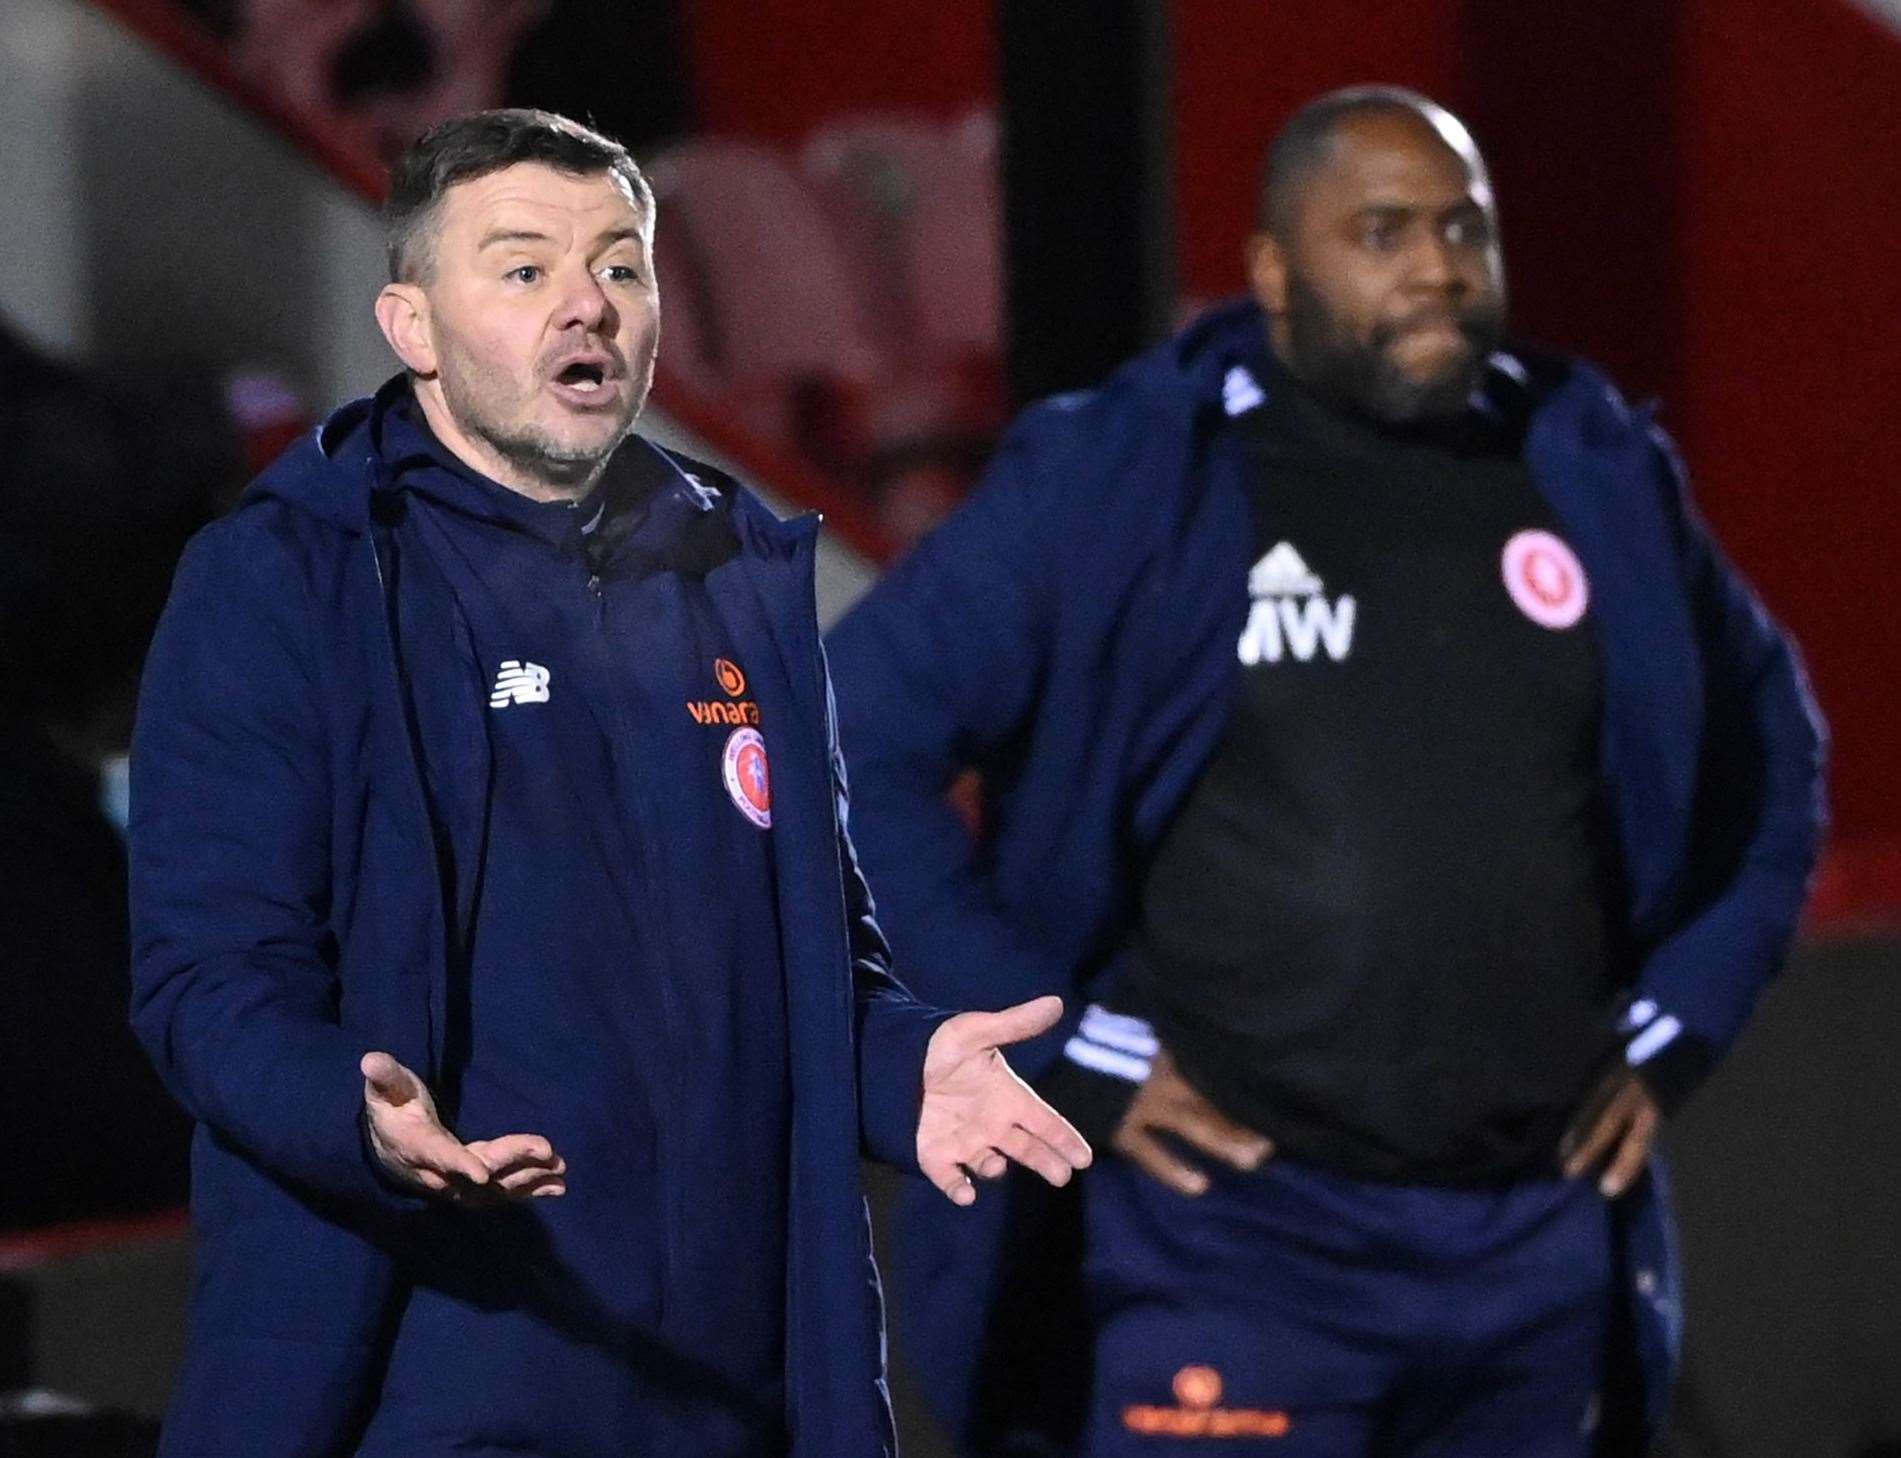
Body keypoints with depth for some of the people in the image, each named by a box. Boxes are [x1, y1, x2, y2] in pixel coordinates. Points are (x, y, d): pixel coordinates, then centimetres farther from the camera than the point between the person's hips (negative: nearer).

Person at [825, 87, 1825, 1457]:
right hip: (1236, 1237, -5)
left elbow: (1768, 743, 23)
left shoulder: (1599, 475, 8)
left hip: (1544, 1241, 5)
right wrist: (1066, 1050, -9)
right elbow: (856, 747, -7)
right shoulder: (1115, 480, -5)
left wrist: (1678, 1022, 12)